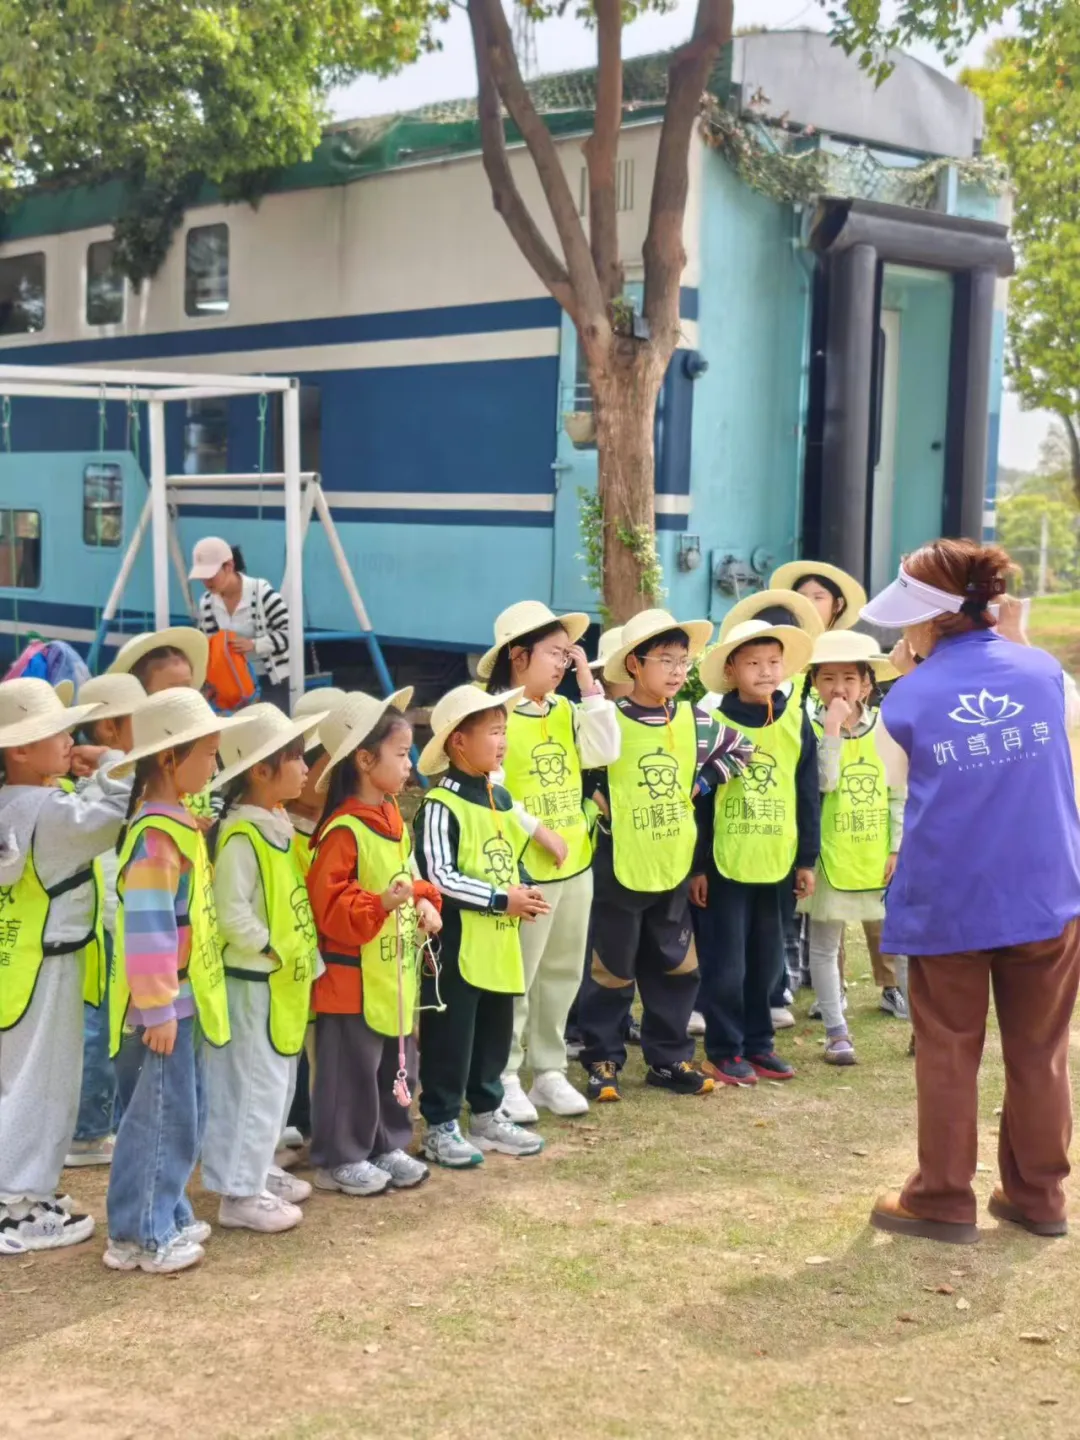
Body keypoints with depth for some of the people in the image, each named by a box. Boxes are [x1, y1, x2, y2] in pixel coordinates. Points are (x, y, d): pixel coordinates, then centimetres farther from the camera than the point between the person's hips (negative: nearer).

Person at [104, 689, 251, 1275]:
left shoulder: (177, 824, 11)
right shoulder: (157, 835, -20)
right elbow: (147, 926, -23)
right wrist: (158, 1007, -21)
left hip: (182, 996, 10)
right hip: (167, 1001, -10)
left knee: (182, 1113, 16)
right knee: (164, 1116, -2)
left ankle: (165, 1216, 26)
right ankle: (141, 1235, 7)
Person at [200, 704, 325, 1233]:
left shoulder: (279, 822, 9)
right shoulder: (240, 835, -21)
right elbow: (232, 914, -24)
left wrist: (299, 955, 12)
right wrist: (273, 952, -17)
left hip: (285, 979, 9)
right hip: (255, 981, -9)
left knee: (278, 1081, 17)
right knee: (256, 1085, -3)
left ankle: (259, 1171, 30)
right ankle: (240, 1193, 6)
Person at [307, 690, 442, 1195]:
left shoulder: (394, 818, 8)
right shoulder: (343, 830, -20)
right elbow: (329, 905, -22)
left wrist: (425, 902, 3)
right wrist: (379, 904, -33)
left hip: (396, 974, 9)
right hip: (354, 977, -9)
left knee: (397, 1066, 17)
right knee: (352, 1070, 2)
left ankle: (389, 1146, 30)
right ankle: (339, 1159, 15)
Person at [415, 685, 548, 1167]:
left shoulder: (501, 798, 10)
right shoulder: (440, 806, -16)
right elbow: (438, 878, -20)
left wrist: (525, 890, 0)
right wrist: (501, 899, -18)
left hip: (499, 942, 8)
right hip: (456, 942, -8)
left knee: (495, 1032, 17)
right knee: (450, 1036, 1)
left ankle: (488, 1114, 31)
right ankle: (441, 1126, 12)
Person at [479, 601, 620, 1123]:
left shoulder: (565, 710, 9)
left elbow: (604, 753, -3)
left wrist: (590, 686, -5)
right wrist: (538, 831, -19)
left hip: (575, 863, 7)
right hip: (523, 868, -7)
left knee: (561, 973, 14)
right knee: (514, 979, 0)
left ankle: (549, 1072, 25)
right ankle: (503, 1080, 9)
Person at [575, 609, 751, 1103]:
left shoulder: (695, 722, 2)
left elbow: (737, 749, 14)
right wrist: (597, 802, -9)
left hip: (674, 866, 5)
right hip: (619, 868, -5)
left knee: (675, 966, 12)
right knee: (612, 968, 5)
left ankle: (669, 1058, 24)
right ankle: (603, 1061, 16)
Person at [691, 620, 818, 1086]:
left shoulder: (797, 722, 2)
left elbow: (807, 795, 6)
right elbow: (698, 800, -5)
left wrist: (806, 859, 5)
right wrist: (697, 865, -6)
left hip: (777, 863, 3)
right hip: (724, 863, -3)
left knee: (765, 959, 13)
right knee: (726, 962, 3)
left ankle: (758, 1043, 25)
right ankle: (724, 1050, 14)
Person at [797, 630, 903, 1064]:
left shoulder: (885, 728, 0)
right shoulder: (811, 729, -6)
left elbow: (899, 794, 2)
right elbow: (823, 781, -22)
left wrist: (898, 848, -2)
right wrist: (833, 728, -24)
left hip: (878, 857, 2)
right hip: (831, 857, -1)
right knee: (825, 944, 5)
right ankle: (836, 1032, 16)